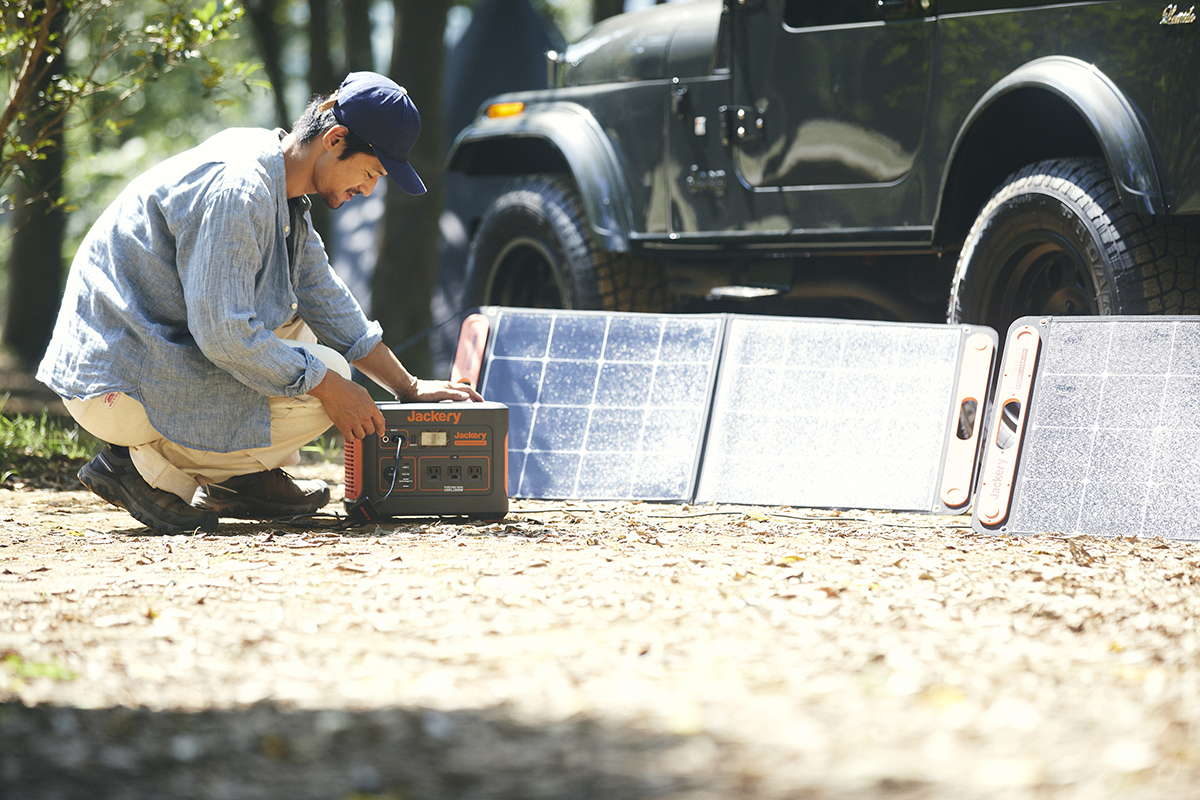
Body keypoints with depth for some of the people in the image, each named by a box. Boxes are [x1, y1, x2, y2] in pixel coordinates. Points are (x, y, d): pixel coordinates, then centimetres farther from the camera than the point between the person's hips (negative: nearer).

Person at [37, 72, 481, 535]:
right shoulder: (239, 188, -21)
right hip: (118, 388, -10)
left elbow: (329, 306, 22)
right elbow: (222, 333, -26)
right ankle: (150, 465, -10)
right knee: (324, 374, -14)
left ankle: (245, 480, 9)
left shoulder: (284, 195, 11)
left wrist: (409, 388, 19)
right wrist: (330, 388, -18)